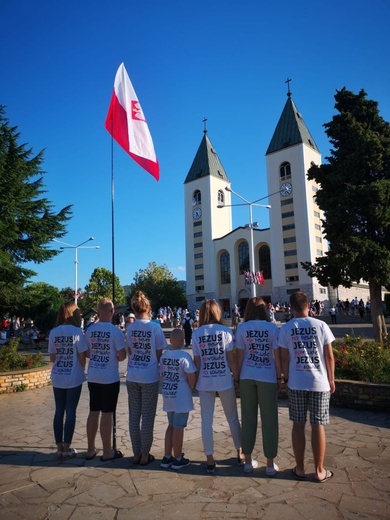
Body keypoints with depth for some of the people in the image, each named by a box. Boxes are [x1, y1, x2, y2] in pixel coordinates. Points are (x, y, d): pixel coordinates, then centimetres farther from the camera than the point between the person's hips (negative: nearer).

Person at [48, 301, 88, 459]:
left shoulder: (53, 332, -1)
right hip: (74, 378, -4)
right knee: (70, 412, 7)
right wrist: (82, 369, 8)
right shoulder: (77, 331, -12)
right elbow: (82, 357, -10)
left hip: (57, 378, 4)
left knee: (59, 412, 13)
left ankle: (59, 448, 19)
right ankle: (66, 449, 15)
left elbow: (52, 357, 4)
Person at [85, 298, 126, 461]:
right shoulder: (115, 331, -15)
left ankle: (91, 449, 26)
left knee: (93, 412, 14)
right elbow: (122, 355, -15)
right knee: (107, 413, 4)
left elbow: (86, 353, 4)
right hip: (110, 378, -5)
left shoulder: (90, 329, -1)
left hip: (93, 377, 5)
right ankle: (107, 451, 15)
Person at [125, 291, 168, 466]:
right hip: (149, 377, -4)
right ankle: (145, 455, 17)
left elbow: (129, 351, 5)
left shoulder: (130, 328, -1)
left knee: (134, 415, 12)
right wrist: (160, 368, 10)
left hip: (132, 376, 4)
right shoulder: (155, 327, -12)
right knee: (147, 416, 8)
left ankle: (136, 453, 23)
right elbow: (159, 354, -6)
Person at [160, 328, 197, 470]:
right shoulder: (184, 356, -17)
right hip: (181, 397, -6)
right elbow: (192, 378, -17)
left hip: (168, 395, 6)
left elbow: (162, 375, 10)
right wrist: (191, 387, 2)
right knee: (178, 427, 5)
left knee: (171, 425, 19)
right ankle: (177, 459, 18)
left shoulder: (164, 356, 2)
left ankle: (167, 457, 26)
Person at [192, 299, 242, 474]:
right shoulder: (225, 331, -7)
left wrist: (195, 380, 9)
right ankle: (240, 453, 28)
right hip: (224, 381, 0)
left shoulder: (196, 334, -3)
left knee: (206, 421, 9)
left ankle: (210, 460, 15)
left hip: (205, 382, 1)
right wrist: (237, 378, 4)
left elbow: (197, 361, -1)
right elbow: (231, 359, -6)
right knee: (233, 418, 17)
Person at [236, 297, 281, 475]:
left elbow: (240, 356, 0)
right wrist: (279, 377, 7)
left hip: (247, 377, 2)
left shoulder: (242, 328, -1)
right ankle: (270, 464, 16)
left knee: (248, 418, 11)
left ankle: (248, 461, 22)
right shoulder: (272, 328, -4)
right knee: (269, 419, 8)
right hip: (268, 377, -1)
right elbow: (277, 356, -3)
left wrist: (238, 376, 9)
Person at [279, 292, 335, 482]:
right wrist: (331, 380, 9)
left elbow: (284, 359, -1)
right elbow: (329, 356, -2)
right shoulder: (320, 325, -5)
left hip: (296, 383, 1)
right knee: (318, 426, 8)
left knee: (298, 425, 10)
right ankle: (319, 471, 19)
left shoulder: (285, 329, -4)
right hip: (319, 383, 0)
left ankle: (299, 468, 21)